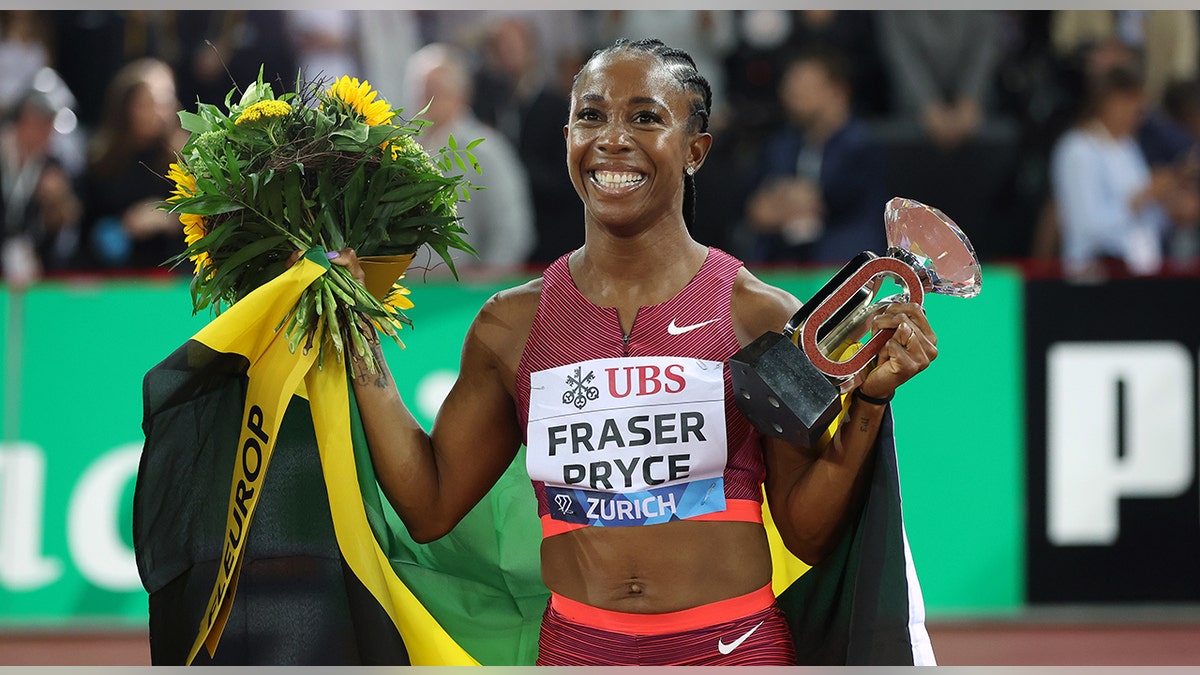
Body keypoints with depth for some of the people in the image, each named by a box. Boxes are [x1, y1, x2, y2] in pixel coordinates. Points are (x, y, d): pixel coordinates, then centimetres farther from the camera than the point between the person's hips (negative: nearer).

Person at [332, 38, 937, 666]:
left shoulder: (761, 316, -4)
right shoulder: (513, 324, 4)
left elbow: (808, 532, -2)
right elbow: (429, 506, 7)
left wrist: (869, 402, -15)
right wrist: (359, 341, 5)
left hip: (734, 644, -2)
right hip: (576, 649, 2)